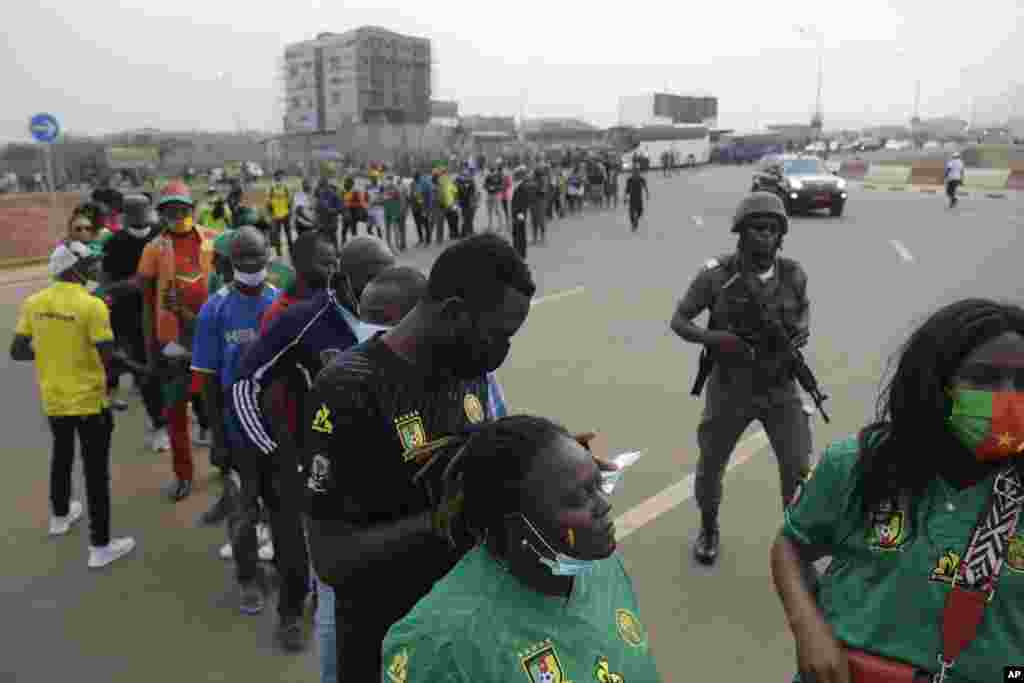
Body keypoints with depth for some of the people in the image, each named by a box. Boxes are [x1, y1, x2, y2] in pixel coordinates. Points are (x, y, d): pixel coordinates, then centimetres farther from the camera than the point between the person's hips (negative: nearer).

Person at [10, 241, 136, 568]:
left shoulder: (33, 303, -3)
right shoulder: (93, 306, -20)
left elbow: (17, 352, 1)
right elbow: (109, 359, -21)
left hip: (53, 399, 6)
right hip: (89, 401, -6)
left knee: (62, 457, 28)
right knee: (96, 472, 4)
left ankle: (60, 516, 50)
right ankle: (100, 546, 11)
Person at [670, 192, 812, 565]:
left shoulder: (792, 273, -9)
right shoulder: (717, 275, -17)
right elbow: (678, 321, -8)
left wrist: (804, 328, -9)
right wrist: (714, 338, -26)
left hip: (781, 390, 1)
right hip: (730, 390, -1)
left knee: (799, 471, 0)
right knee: (710, 466, 14)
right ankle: (708, 529, 43)